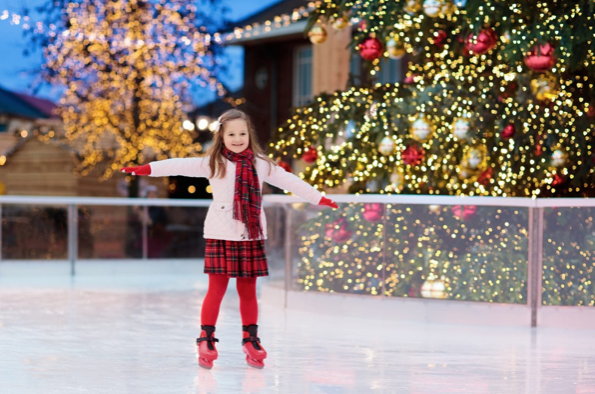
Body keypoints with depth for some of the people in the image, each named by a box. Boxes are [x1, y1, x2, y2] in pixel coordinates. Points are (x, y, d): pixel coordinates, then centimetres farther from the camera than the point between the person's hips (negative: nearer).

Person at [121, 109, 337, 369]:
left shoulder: (261, 164, 9)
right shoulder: (213, 163, -1)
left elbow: (288, 181, 15)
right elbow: (181, 166, -11)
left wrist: (318, 198, 18)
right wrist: (148, 169, -22)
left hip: (251, 237, 3)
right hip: (221, 235, -2)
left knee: (248, 290, 8)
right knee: (217, 288, -4)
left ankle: (251, 340, 18)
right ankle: (206, 340, 3)